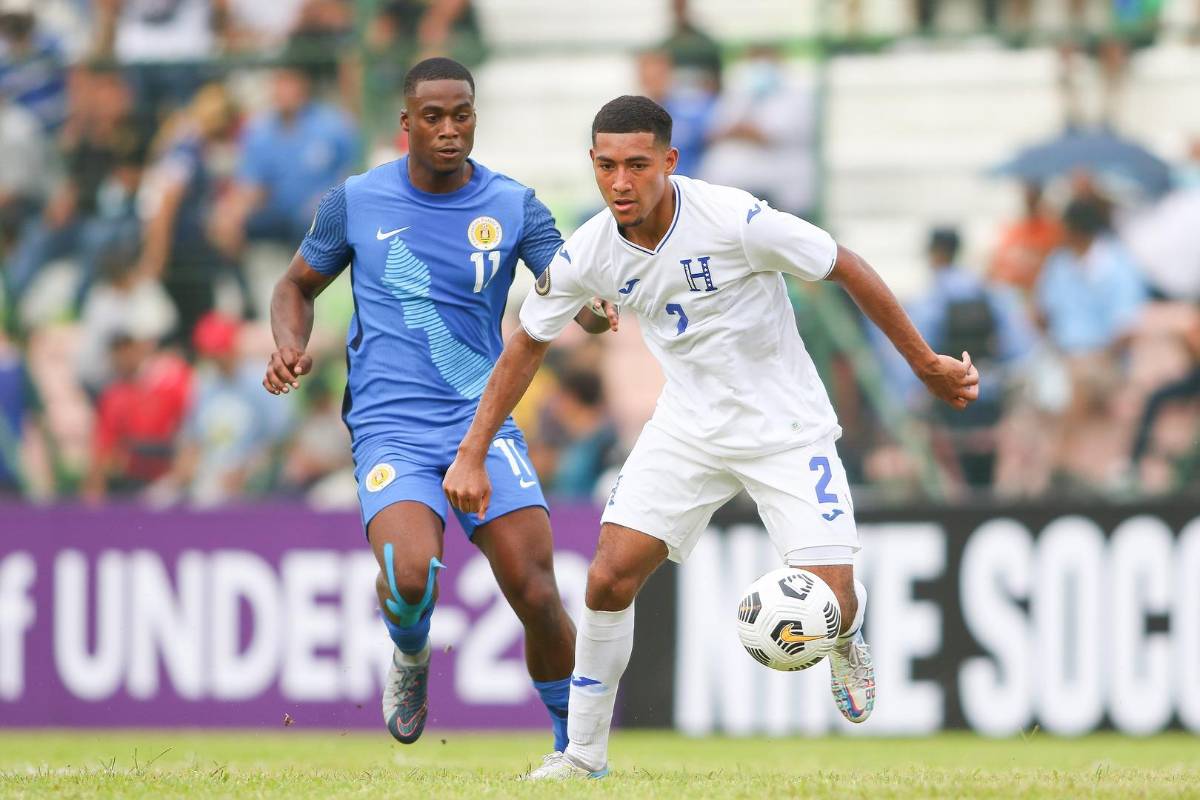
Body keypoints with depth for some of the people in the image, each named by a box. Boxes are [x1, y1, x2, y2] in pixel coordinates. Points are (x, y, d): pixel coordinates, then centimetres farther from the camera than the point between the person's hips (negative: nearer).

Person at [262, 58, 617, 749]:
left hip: (484, 422, 1)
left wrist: (598, 308, -29)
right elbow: (299, 284, 18)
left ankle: (575, 746, 10)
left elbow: (579, 296, -4)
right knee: (410, 576, -27)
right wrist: (291, 344, -3)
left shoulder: (514, 207, 3)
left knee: (537, 594, -11)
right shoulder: (356, 202, 3)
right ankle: (411, 657, 9)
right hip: (390, 427, -1)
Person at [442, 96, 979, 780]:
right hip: (689, 430, 3)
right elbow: (528, 344, 6)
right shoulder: (586, 256, -12)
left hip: (786, 427, -3)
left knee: (827, 602, -13)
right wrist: (472, 454, 3)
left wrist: (927, 364, -6)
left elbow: (849, 271, -13)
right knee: (610, 578, -12)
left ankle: (849, 633, 27)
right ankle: (584, 752, 6)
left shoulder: (734, 221, -25)